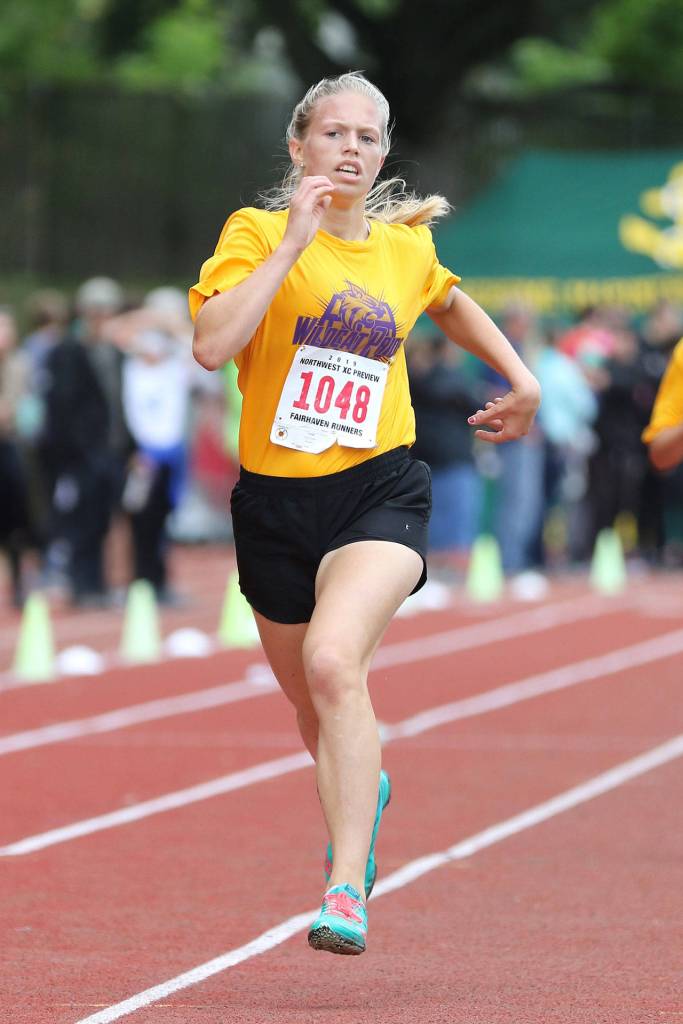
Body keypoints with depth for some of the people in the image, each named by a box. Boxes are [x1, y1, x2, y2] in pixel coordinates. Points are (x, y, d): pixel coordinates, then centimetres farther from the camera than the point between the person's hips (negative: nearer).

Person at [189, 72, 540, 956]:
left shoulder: (407, 250, 7)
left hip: (378, 491, -1)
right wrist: (293, 243, -20)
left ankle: (347, 890, -29)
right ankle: (363, 790, 52)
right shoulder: (257, 233, -3)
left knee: (333, 661, -27)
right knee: (312, 707, 16)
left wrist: (522, 380, 27)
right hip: (275, 498, 1)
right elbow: (212, 344, -21)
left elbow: (451, 305, 32)